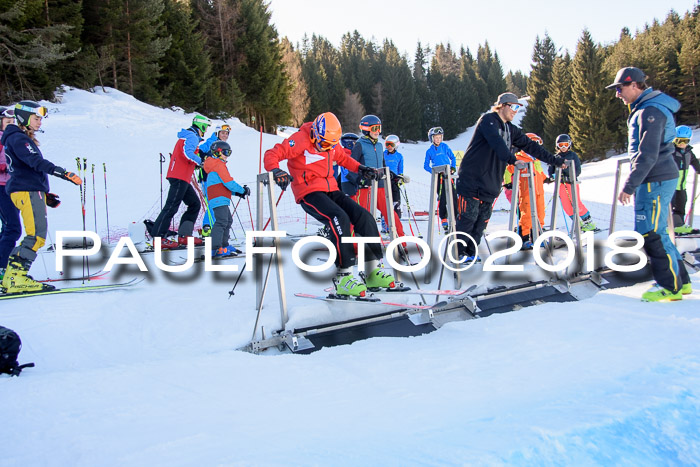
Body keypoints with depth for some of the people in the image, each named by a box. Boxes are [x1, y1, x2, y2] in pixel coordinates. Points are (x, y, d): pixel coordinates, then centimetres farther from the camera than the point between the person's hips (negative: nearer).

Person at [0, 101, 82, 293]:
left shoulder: (23, 139, 24)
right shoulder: (17, 138, -8)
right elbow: (35, 161, -23)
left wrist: (45, 194, 28)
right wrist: (63, 173, -31)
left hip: (33, 191, 10)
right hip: (27, 191, -10)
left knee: (36, 235, 8)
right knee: (37, 235, -17)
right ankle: (16, 279, -20)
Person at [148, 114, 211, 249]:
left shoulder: (186, 136, 23)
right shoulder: (193, 137, -8)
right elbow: (187, 153, -24)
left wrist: (196, 161, 14)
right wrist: (201, 161, -13)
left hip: (181, 178, 11)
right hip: (180, 177, -11)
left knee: (195, 204, 12)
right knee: (171, 206, -11)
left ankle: (184, 236, 9)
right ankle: (157, 237, -11)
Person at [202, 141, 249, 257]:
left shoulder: (214, 166, 25)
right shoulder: (219, 166, -9)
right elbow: (228, 183, -15)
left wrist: (236, 192, 16)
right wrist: (242, 190, -4)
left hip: (221, 200, 11)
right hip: (219, 199, -11)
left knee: (228, 221, 20)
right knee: (222, 221, -18)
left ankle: (224, 245, 27)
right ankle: (214, 248, -25)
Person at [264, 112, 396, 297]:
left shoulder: (332, 142, 11)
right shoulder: (301, 140, -11)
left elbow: (342, 157, 32)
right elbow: (272, 154, -15)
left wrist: (360, 168, 18)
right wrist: (276, 170, -35)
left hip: (331, 190, 8)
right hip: (309, 193, -8)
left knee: (364, 217, -7)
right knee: (339, 219, -31)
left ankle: (374, 272, 1)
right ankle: (343, 278, -28)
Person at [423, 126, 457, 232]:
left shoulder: (445, 147, 5)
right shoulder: (429, 151, 3)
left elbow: (453, 157, 14)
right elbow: (426, 166, 7)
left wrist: (453, 167, -1)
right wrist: (433, 171, -9)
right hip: (438, 177, -1)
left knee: (453, 196, -4)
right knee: (442, 198, -4)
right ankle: (443, 219, 6)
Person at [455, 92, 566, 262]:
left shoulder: (511, 129, 16)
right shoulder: (488, 120, -8)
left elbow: (530, 146, 18)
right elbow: (497, 143, -25)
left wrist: (556, 160, 15)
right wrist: (512, 160, -37)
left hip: (491, 183, 8)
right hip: (472, 178, -8)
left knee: (482, 219, 6)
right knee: (468, 217, -8)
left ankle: (471, 253, 13)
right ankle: (459, 253, 0)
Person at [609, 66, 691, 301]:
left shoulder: (650, 112, -17)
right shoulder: (645, 109, 16)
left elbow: (647, 156, -23)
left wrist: (629, 186, -21)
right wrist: (634, 183, 22)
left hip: (655, 180, -10)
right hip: (660, 178, 10)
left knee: (651, 233, -6)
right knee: (655, 231, 14)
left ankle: (670, 287, 4)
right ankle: (680, 281, 22)